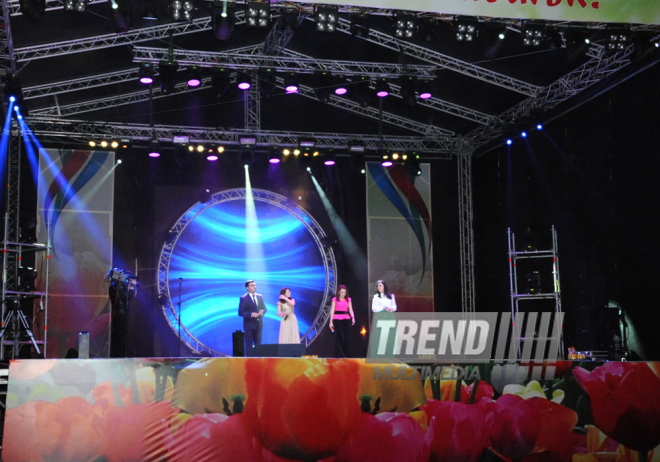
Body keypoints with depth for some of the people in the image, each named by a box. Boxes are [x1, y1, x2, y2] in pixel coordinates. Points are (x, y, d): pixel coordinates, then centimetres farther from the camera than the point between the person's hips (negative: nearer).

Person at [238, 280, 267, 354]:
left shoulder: (260, 297, 10)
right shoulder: (243, 299, -7)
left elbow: (264, 308, 16)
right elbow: (240, 312, -10)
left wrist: (262, 312, -7)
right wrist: (251, 314, -21)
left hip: (258, 324, 5)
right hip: (249, 325, -5)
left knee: (258, 344, 9)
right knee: (249, 345, 2)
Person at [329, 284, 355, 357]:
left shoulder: (348, 299, 12)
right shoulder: (335, 299, 2)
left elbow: (350, 310, 10)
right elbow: (332, 310, 0)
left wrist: (353, 317, -7)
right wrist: (331, 321, -5)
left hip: (346, 319, 3)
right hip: (337, 319, -3)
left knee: (346, 338, 3)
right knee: (339, 337, -8)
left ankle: (346, 355, 10)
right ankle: (340, 355, -8)